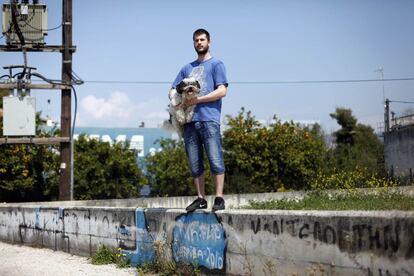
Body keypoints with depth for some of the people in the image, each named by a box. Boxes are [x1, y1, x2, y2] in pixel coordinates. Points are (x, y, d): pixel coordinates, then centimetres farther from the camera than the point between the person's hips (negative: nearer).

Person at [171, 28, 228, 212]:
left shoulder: (216, 64, 7)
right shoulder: (187, 68, 24)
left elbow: (222, 91, -5)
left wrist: (197, 100, -11)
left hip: (209, 119, -5)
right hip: (189, 121, 6)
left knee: (215, 160, -10)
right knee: (194, 163, 5)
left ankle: (219, 198, -8)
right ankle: (200, 198, 10)